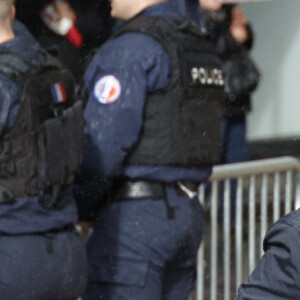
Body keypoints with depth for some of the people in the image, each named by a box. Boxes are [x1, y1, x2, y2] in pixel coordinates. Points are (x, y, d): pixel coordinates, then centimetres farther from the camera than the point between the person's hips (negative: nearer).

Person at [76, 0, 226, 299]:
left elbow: (104, 143, -18)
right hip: (187, 211, 9)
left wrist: (73, 206, -6)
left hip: (135, 217, -9)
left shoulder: (129, 49, -13)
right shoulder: (200, 45, 15)